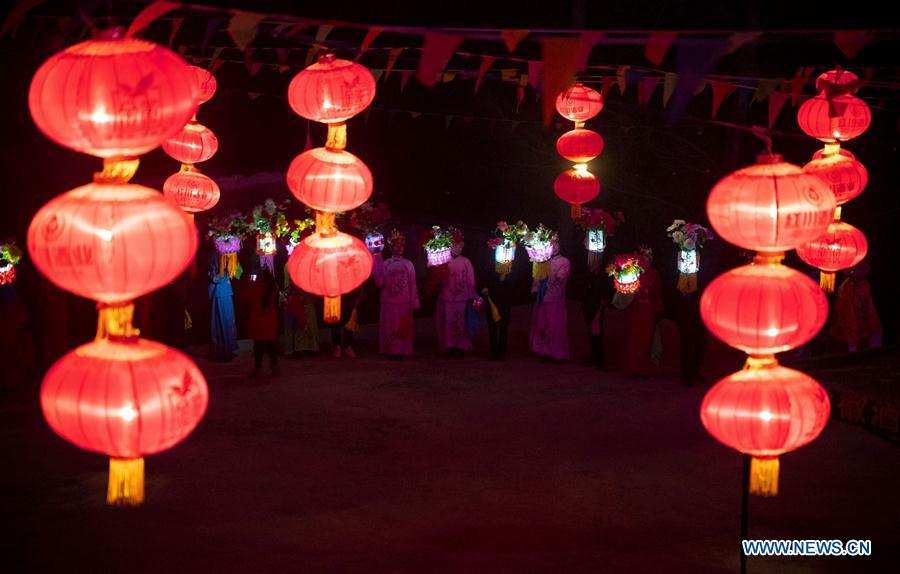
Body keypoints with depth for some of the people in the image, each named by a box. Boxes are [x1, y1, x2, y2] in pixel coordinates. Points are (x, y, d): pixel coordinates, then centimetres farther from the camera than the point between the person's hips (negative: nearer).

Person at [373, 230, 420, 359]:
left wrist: (413, 304, -1)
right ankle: (392, 351, 7)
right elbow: (379, 283, -3)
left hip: (404, 302, 0)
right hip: (389, 302, 0)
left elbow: (412, 285, 4)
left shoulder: (408, 264, 6)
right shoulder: (385, 264, 6)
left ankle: (402, 351, 8)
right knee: (390, 328, 1)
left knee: (404, 328, 1)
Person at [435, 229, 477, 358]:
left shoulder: (465, 262, 5)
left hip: (462, 298, 0)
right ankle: (450, 346, 9)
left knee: (461, 323, 1)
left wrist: (472, 297, 3)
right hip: (446, 298, 0)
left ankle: (460, 347, 8)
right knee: (448, 322, 2)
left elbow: (471, 280, 5)